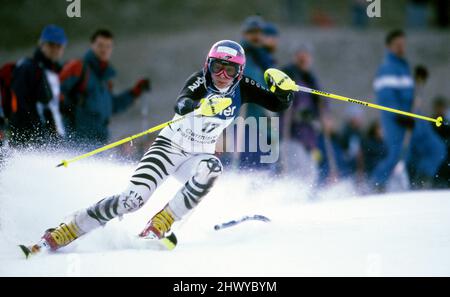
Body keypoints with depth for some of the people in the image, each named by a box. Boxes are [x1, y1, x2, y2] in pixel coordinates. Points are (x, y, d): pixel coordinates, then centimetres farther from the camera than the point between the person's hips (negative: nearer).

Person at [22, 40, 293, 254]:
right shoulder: (201, 80, -18)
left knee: (211, 168, -34)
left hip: (197, 156, 3)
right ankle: (59, 235, -12)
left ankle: (159, 227, -28)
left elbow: (280, 105, -6)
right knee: (133, 199, -19)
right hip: (169, 146, -3)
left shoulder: (243, 88, -7)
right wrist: (201, 105, -61)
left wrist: (283, 88, -29)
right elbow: (181, 104, -38)